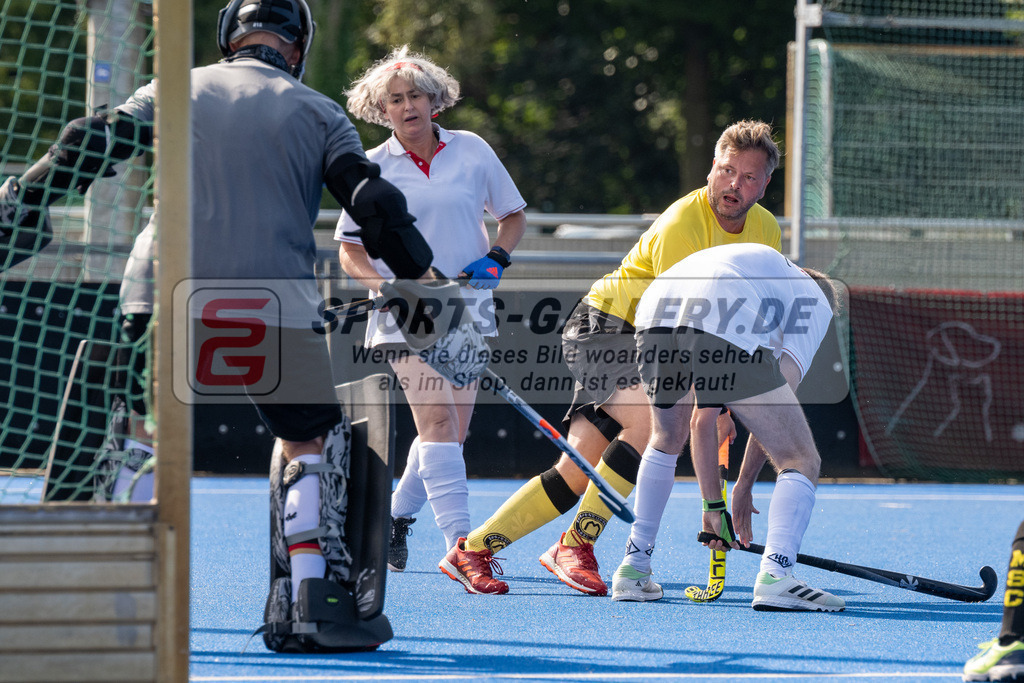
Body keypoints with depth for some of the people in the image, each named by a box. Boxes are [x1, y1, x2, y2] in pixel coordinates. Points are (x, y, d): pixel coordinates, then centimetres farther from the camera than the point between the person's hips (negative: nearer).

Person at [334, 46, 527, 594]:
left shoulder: (471, 151, 3)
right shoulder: (373, 169, -1)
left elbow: (513, 215, 14)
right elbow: (350, 250, 4)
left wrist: (496, 259, -5)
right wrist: (386, 285, -14)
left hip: (468, 307, 3)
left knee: (451, 430, 7)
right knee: (437, 422, -17)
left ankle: (396, 516, 31)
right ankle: (459, 545, -23)